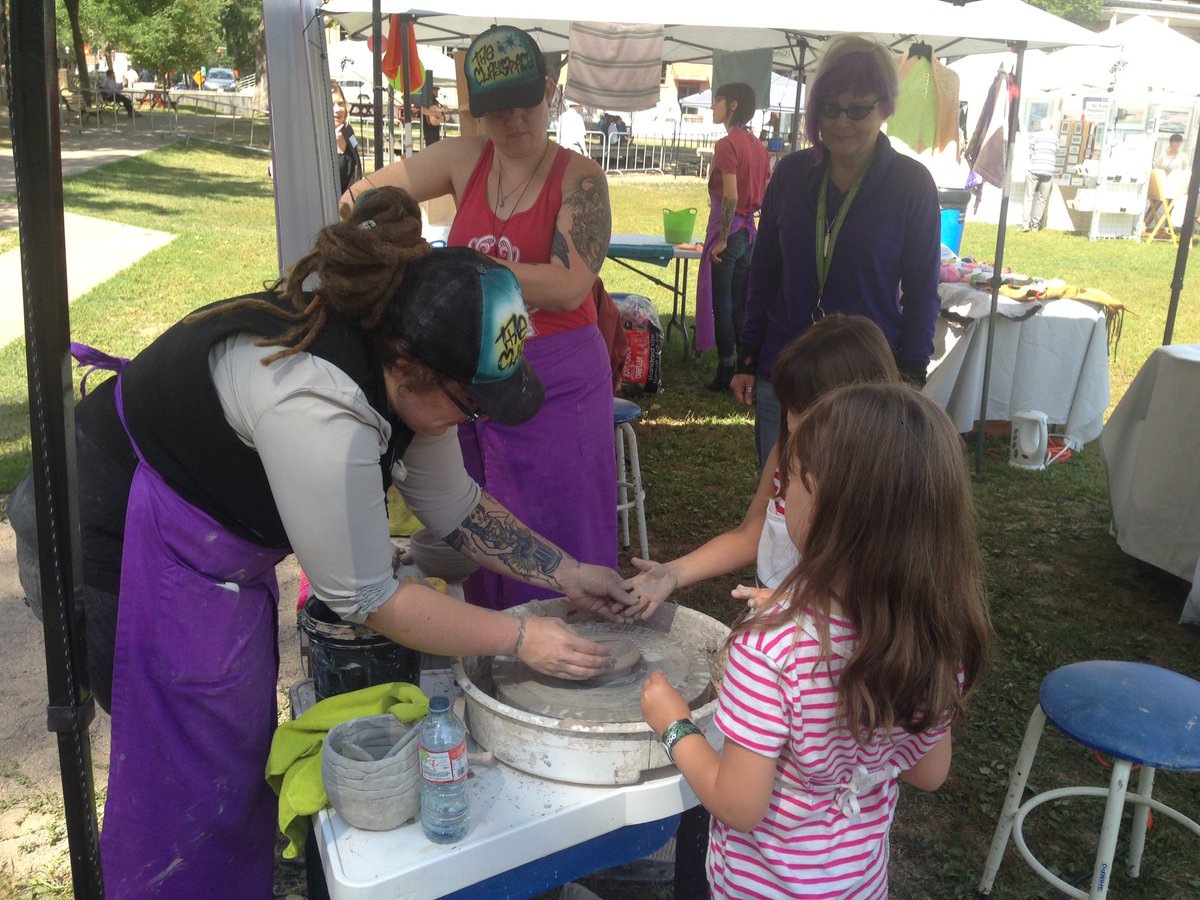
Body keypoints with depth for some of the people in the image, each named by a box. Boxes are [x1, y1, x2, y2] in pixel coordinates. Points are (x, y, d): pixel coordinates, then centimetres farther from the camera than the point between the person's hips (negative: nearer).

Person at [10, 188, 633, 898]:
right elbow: (365, 599, -28)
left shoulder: (400, 368, -12)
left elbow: (456, 508, 1)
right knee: (201, 772, 4)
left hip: (213, 537, 8)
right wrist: (520, 639, -20)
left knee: (246, 737, 19)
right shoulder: (318, 400, -38)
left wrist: (568, 573, -4)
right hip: (117, 547, -8)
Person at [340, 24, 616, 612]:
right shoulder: (465, 160, 3)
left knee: (557, 546, 5)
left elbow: (569, 286, -21)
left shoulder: (579, 178, -8)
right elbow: (361, 196, 8)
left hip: (558, 383, -4)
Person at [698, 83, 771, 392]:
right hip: (749, 232, 8)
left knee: (722, 306, -1)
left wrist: (722, 238, -17)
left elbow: (730, 196, -20)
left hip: (728, 230, -8)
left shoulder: (727, 145, -13)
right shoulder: (758, 146, 11)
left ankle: (725, 373, 4)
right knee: (740, 305, 13)